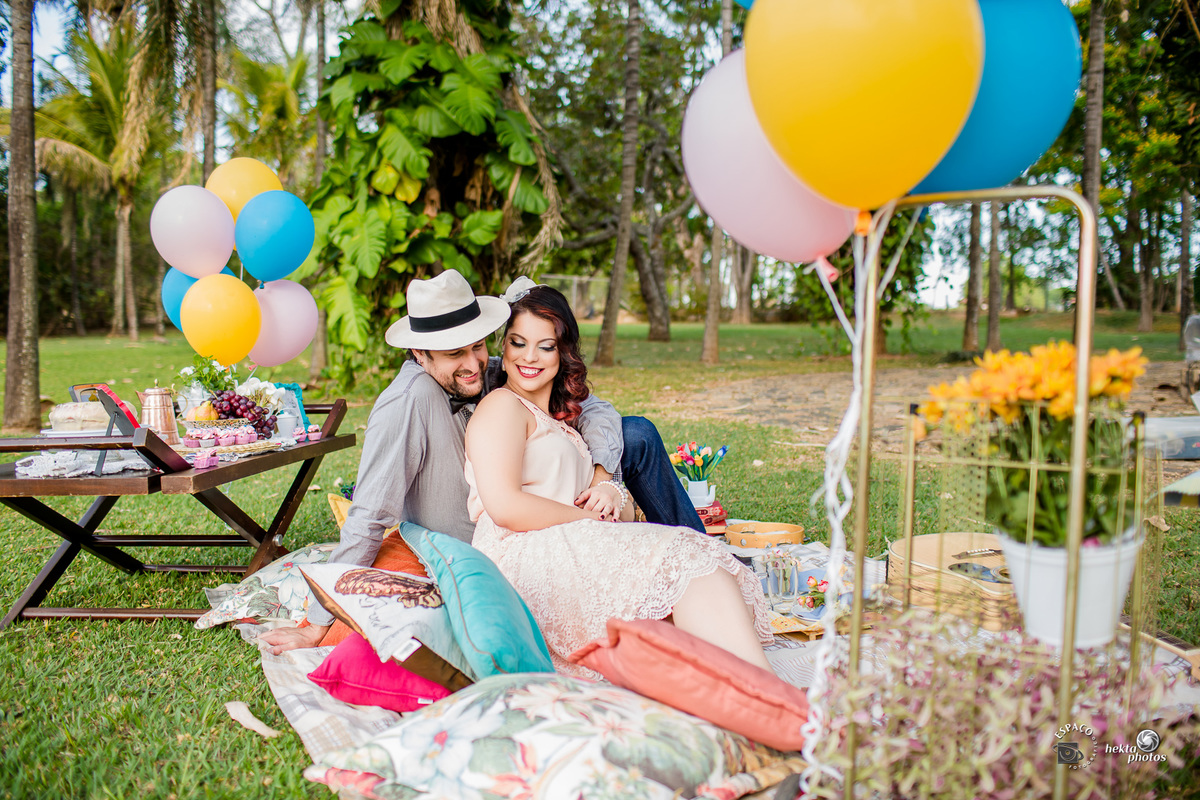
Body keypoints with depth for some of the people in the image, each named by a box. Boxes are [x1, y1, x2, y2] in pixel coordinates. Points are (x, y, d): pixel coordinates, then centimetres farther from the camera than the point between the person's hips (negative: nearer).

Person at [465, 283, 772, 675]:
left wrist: (609, 492, 0)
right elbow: (504, 507, -11)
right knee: (683, 559, -25)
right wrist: (592, 518, -5)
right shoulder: (502, 405, 3)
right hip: (525, 558, -7)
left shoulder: (558, 418, 31)